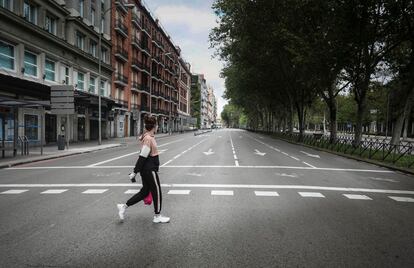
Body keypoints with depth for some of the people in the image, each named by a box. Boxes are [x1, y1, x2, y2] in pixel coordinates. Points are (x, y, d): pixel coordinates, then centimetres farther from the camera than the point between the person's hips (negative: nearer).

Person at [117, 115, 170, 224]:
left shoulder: (146, 137, 9)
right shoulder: (149, 139, -21)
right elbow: (142, 157, -22)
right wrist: (134, 172, -20)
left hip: (146, 170, 10)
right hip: (149, 170, -10)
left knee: (145, 191, 17)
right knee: (157, 192, 5)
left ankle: (124, 206, 23)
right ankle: (157, 216, 20)